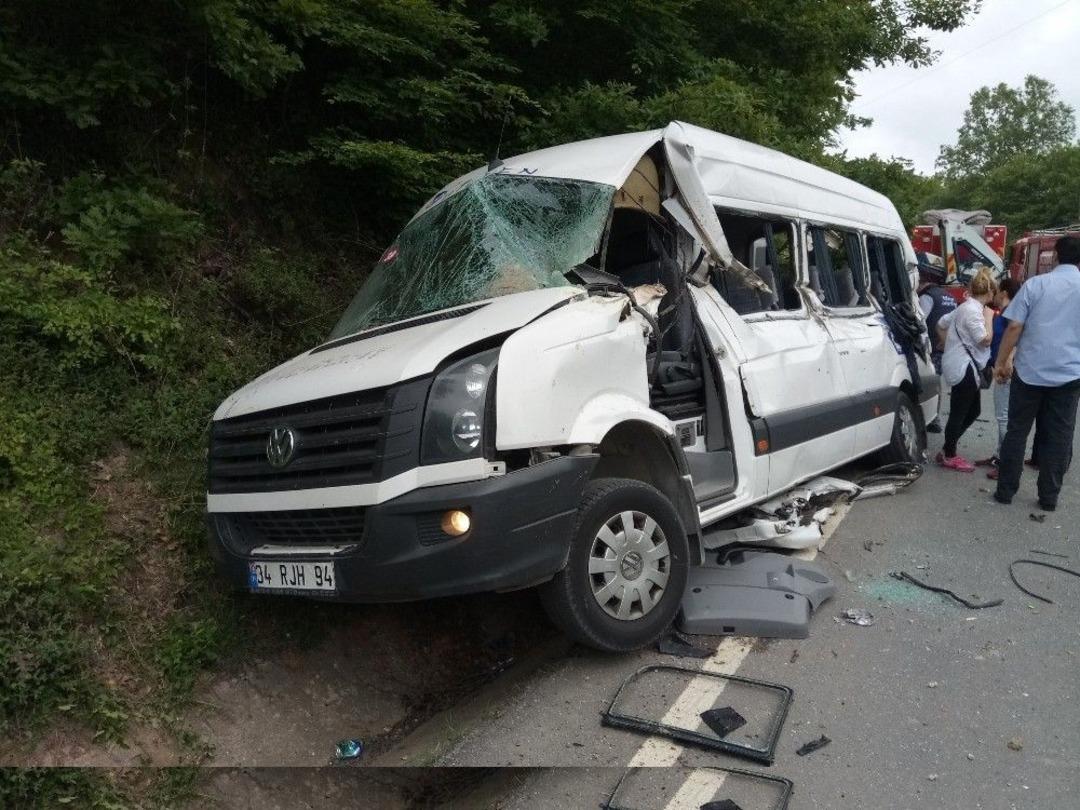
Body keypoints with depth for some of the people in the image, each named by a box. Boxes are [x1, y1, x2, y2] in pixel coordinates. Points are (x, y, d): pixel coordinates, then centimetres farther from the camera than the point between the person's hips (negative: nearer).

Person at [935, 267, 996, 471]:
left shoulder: (966, 307, 15)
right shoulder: (973, 310, -17)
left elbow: (941, 324, 23)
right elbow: (985, 339, -19)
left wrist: (949, 345, 24)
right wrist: (988, 316, -10)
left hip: (966, 367, 11)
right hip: (964, 368, -11)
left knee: (973, 411, 17)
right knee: (958, 414, -1)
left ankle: (947, 450, 22)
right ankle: (949, 456, 9)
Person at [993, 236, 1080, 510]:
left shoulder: (1035, 284, -3)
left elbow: (1014, 327, -7)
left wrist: (1001, 362, 2)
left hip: (1029, 370, -1)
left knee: (1017, 431, 8)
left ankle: (1005, 491, 11)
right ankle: (1049, 497, 13)